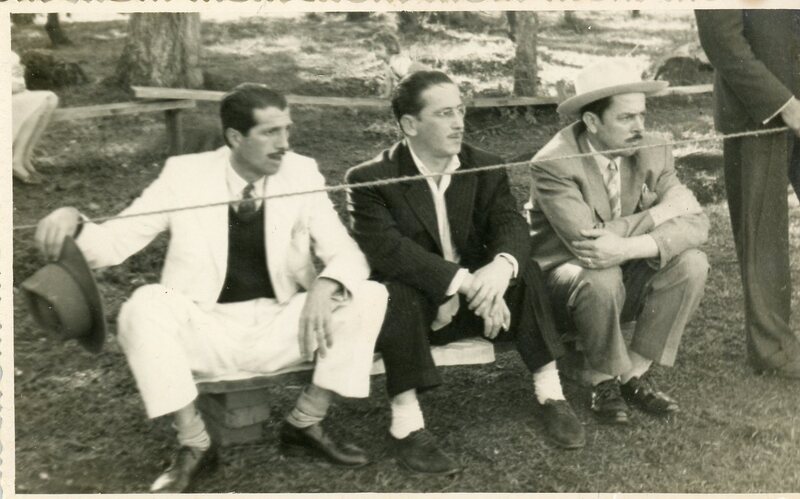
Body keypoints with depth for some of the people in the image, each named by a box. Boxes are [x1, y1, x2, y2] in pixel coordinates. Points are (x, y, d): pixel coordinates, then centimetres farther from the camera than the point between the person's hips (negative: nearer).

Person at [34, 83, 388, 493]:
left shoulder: (301, 174, -1)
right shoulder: (185, 174, -4)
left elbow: (346, 254, -4)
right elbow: (114, 243, -3)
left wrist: (324, 285, -28)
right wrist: (72, 223, -26)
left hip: (279, 327, 2)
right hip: (205, 329, -1)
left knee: (369, 296, -20)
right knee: (145, 304, -31)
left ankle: (306, 423, -3)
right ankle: (194, 443, -14)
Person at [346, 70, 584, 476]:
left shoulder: (485, 168, 0)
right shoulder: (370, 179, -14)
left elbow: (510, 223, -14)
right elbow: (387, 248, -27)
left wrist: (501, 266, -39)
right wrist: (464, 282, -37)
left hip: (470, 299, 4)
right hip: (406, 304, -3)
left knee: (525, 273, -20)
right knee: (399, 292, -35)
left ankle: (549, 393, -11)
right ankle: (405, 423, -29)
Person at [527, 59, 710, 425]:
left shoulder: (653, 152, -5)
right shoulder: (552, 165, -21)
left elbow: (695, 222, -15)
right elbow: (586, 241, -32)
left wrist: (630, 247, -35)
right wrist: (660, 212, -21)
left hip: (628, 275, 5)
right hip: (564, 280, -5)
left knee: (691, 263, -20)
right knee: (599, 277, -37)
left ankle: (635, 373, -5)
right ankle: (604, 381, -9)